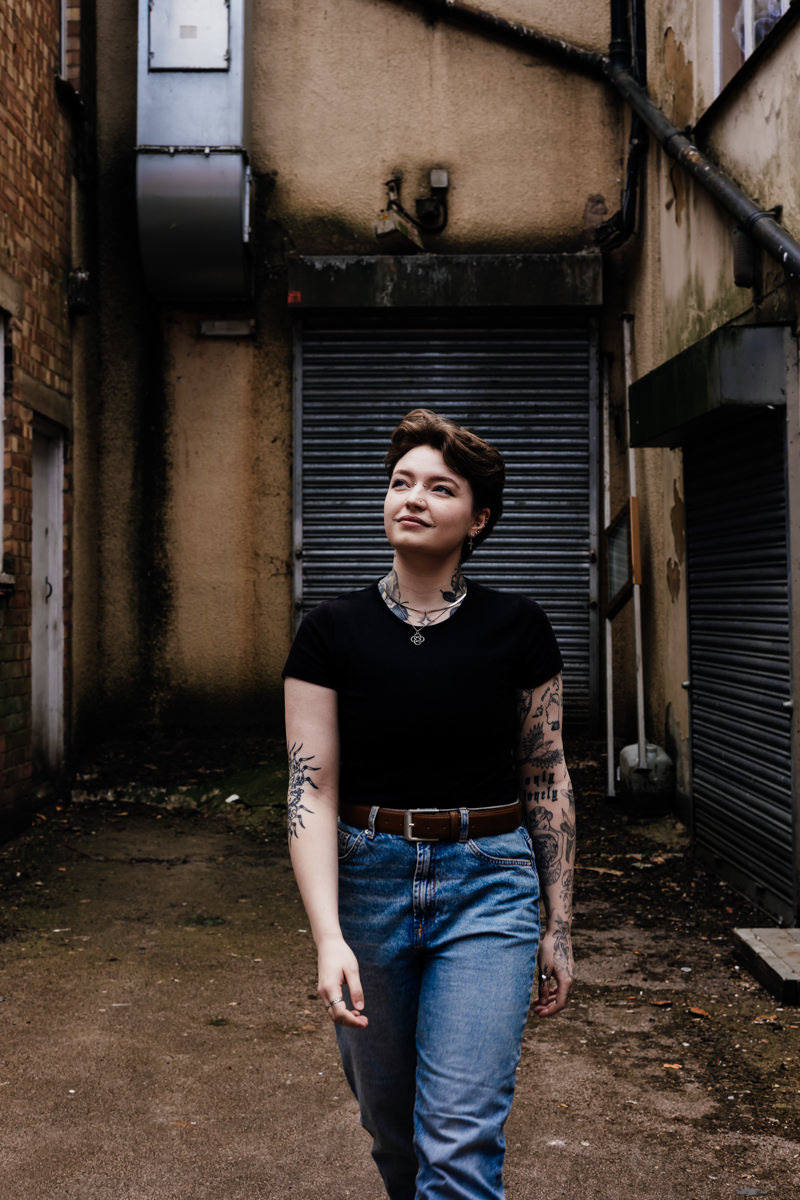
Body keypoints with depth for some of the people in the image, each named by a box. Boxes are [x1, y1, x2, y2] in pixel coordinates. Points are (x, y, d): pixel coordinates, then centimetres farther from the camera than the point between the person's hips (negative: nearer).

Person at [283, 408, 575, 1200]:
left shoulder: (516, 629, -3)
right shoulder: (333, 632, -4)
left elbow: (546, 776, 4)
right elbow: (311, 788, -8)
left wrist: (559, 924, 4)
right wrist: (328, 938, -18)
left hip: (488, 884, -1)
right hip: (367, 879, 1)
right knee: (389, 1126, 17)